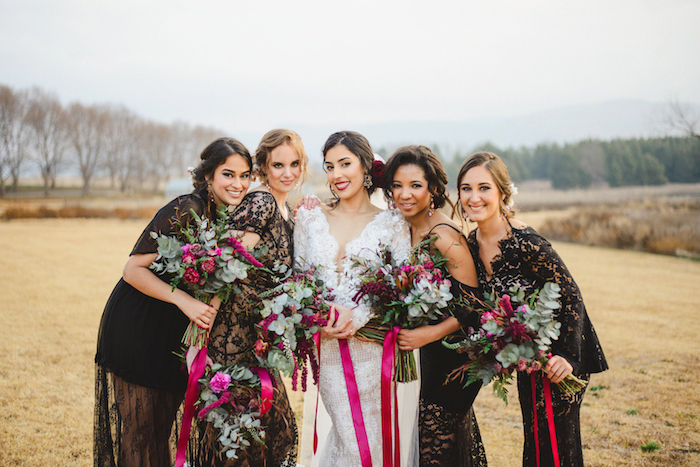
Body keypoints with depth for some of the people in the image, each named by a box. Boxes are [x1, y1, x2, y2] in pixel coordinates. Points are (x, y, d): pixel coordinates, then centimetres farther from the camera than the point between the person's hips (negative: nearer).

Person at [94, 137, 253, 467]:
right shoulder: (185, 211, -22)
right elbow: (134, 269, -22)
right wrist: (184, 301, -31)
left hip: (175, 334, 7)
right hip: (135, 328, -7)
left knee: (162, 425, 16)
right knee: (136, 430, 4)